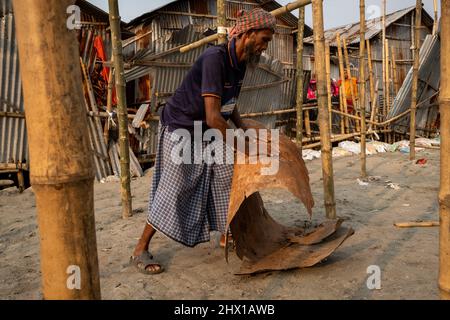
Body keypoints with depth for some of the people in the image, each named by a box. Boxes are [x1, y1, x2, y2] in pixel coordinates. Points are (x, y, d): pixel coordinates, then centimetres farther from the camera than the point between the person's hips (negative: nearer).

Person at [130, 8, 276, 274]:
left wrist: (245, 130, -3)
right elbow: (213, 117, -34)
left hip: (208, 131, 8)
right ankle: (141, 250, 7)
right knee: (172, 191, -6)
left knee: (227, 178, 6)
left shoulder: (241, 62, 0)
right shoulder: (215, 58, -28)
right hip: (180, 129, -8)